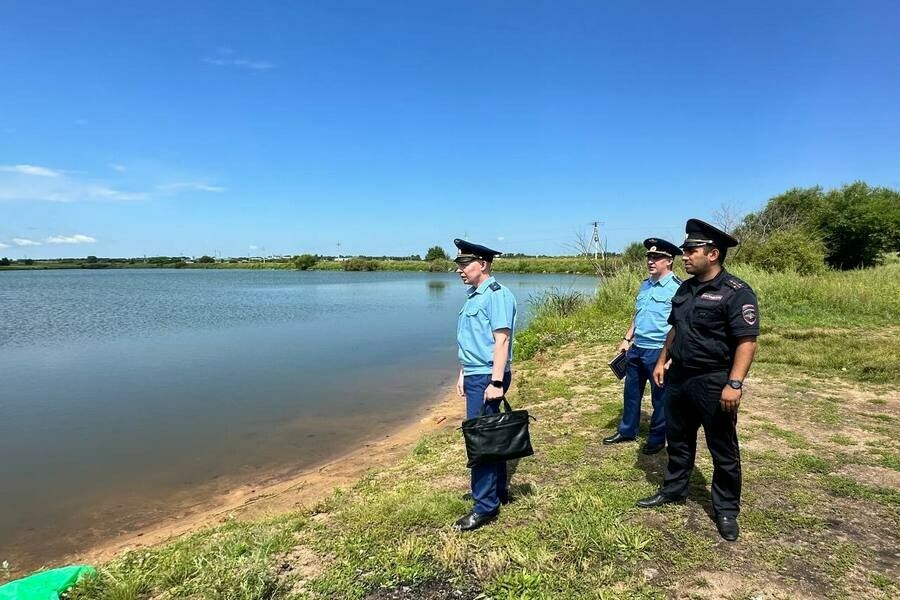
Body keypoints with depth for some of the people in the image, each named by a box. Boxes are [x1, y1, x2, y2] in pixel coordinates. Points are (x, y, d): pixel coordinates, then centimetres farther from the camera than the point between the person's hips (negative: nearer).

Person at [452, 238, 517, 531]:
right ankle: (499, 491, 30)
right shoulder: (473, 296, 14)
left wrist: (496, 382, -24)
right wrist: (463, 374, 19)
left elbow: (501, 340, -20)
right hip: (474, 376, 10)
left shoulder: (496, 295, -15)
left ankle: (485, 506, 6)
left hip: (487, 378, -10)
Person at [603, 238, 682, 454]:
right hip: (636, 348, 8)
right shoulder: (645, 285, 10)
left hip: (659, 351, -7)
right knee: (631, 392, 18)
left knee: (659, 397, 9)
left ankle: (657, 438, 26)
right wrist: (627, 339, 16)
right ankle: (627, 431, 34)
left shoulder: (677, 288, -15)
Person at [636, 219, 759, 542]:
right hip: (679, 378, 7)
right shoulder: (685, 289, 8)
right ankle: (673, 490, 36)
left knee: (723, 450, 8)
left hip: (714, 383, -7)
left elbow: (747, 342, -20)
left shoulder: (736, 293, -16)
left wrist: (734, 383, -26)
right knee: (678, 440, 20)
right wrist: (662, 361, 16)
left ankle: (726, 510, 24)